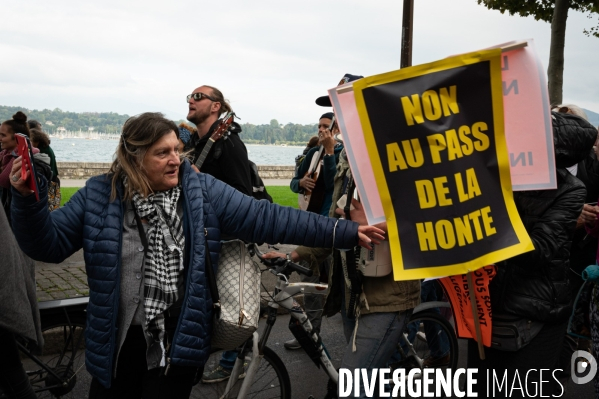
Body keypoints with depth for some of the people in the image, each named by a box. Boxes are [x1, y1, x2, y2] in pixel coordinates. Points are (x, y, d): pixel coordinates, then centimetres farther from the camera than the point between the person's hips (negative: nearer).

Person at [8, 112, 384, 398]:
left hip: (178, 341, -1)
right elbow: (49, 244, -1)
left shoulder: (203, 191, -6)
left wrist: (344, 232, -16)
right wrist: (28, 198, -19)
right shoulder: (99, 195, -4)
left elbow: (266, 218, -11)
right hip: (115, 343, 2)